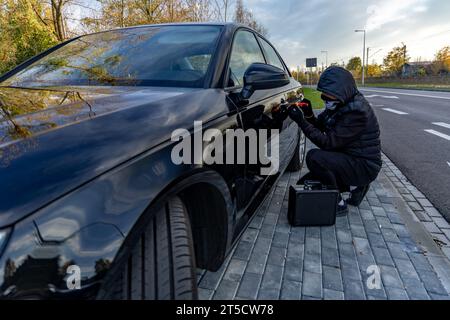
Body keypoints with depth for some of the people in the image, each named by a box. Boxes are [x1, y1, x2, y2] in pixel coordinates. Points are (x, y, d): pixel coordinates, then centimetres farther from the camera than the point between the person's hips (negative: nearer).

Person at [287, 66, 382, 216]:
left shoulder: (358, 111, -25)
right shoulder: (338, 104, 2)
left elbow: (329, 143, -28)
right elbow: (318, 127, 9)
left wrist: (301, 121, -29)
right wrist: (309, 115, -12)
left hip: (364, 166, -9)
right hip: (348, 159, 9)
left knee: (314, 157, -31)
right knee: (304, 185, 7)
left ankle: (339, 205, -12)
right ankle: (354, 186, 12)